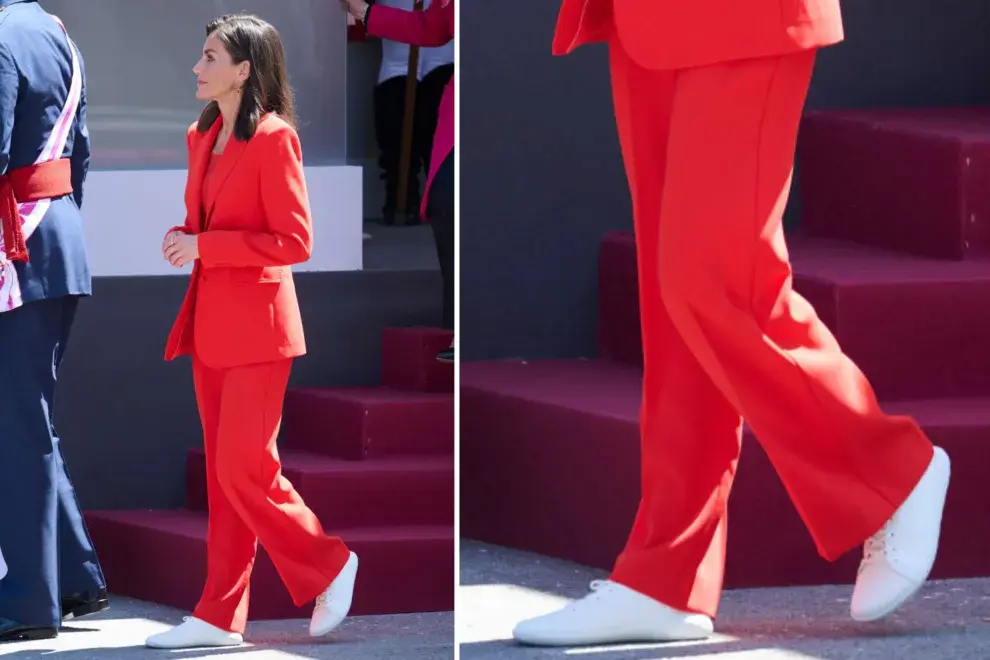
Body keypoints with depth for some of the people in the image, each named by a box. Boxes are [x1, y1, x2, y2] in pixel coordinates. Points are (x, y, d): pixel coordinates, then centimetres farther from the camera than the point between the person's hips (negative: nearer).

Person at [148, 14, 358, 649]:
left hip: (256, 323, -8)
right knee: (222, 472, 8)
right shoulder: (203, 136, 12)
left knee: (243, 468, -8)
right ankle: (221, 617, 10)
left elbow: (294, 242, -16)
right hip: (211, 322, 8)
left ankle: (328, 566, 12)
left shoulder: (274, 138, -13)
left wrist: (205, 246, -18)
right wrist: (182, 239, 2)